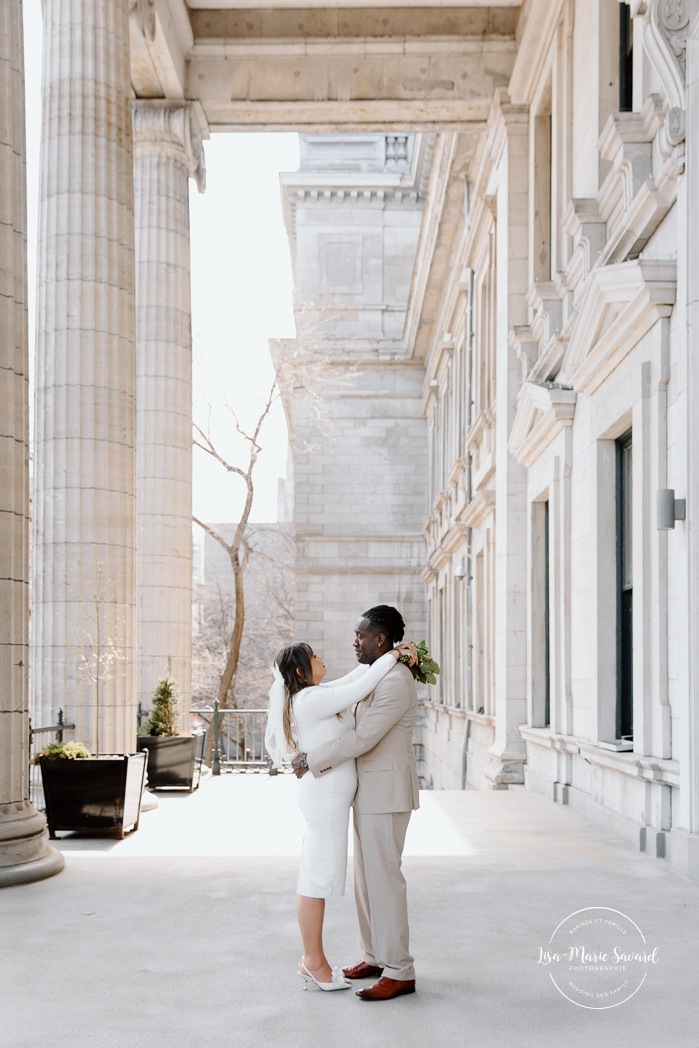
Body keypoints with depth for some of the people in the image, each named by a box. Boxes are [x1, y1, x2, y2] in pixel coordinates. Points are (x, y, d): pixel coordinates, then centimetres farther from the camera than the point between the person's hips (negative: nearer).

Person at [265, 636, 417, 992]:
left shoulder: (308, 697, 12)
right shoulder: (312, 699, -18)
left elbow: (350, 680, 18)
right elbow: (359, 688, -18)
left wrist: (392, 653, 12)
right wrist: (392, 656, -8)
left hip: (325, 794, 10)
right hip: (326, 795, -10)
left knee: (315, 876, 13)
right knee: (319, 877, -3)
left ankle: (311, 959, 20)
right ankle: (315, 963, 4)